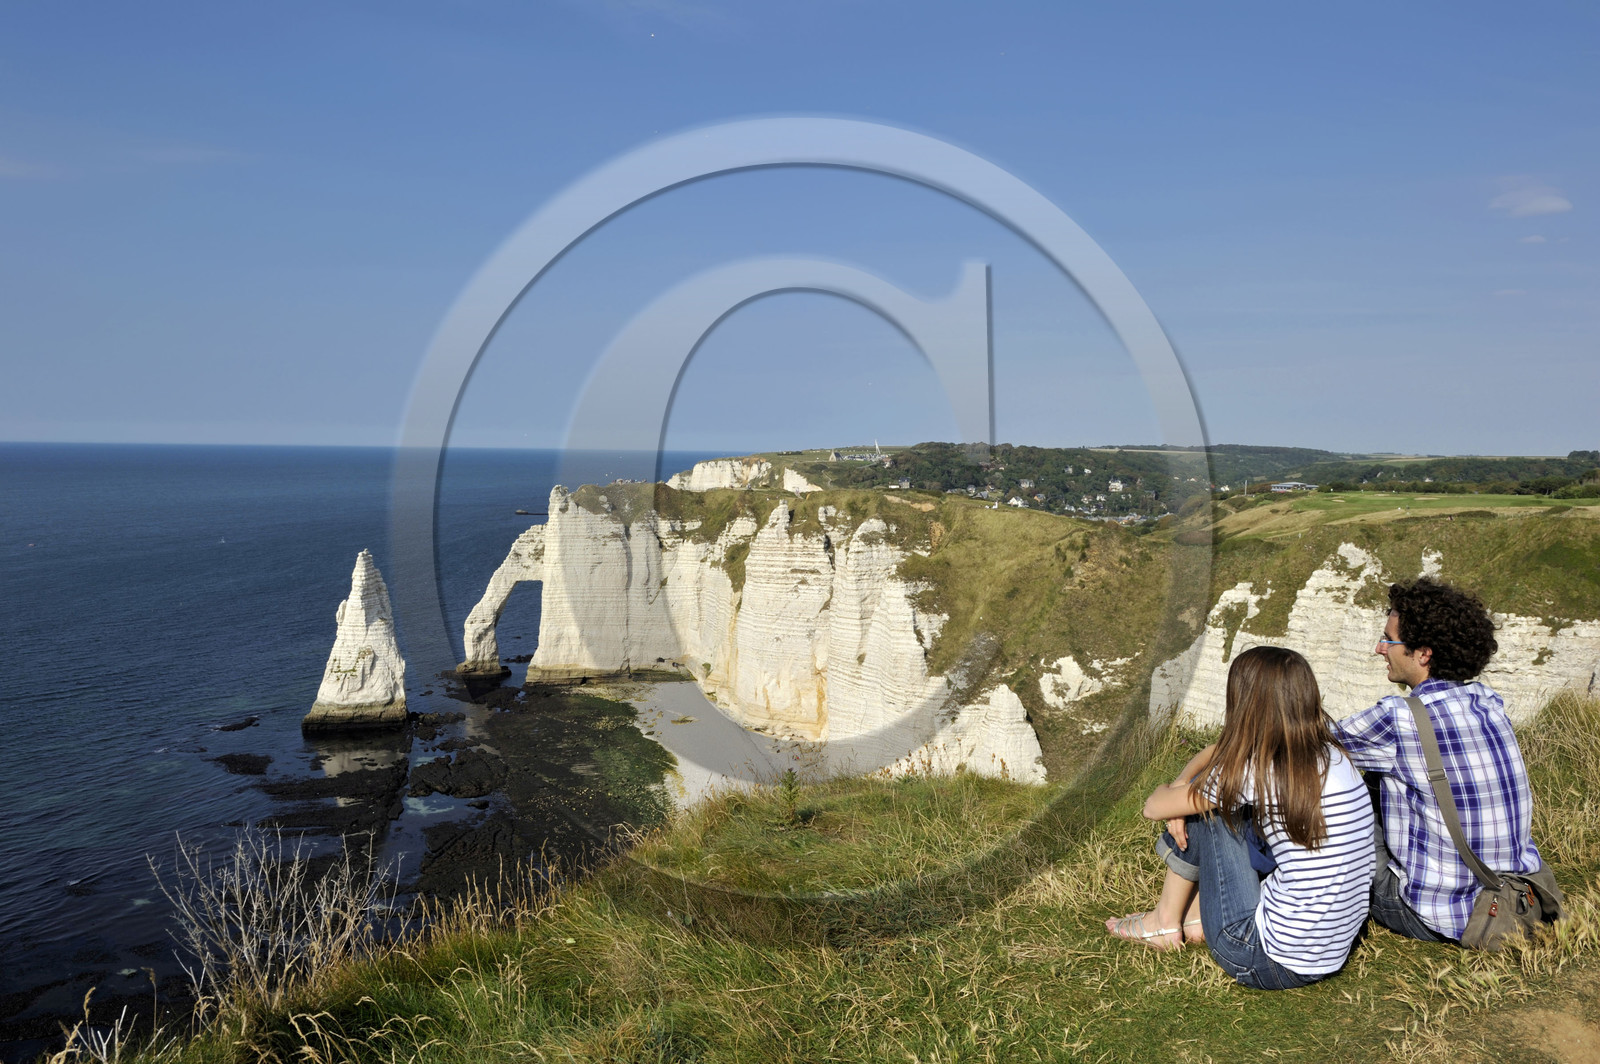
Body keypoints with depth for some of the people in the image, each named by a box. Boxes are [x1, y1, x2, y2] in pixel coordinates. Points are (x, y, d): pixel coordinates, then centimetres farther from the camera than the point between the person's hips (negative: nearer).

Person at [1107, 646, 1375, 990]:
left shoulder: (1253, 773, -20)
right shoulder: (1328, 752, 2)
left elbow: (1153, 807, -5)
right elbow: (1220, 750, 17)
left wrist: (1171, 792, 16)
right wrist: (1181, 785, 2)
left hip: (1273, 964, -7)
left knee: (1209, 806, 3)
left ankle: (1166, 921, 21)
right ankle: (1195, 915, 28)